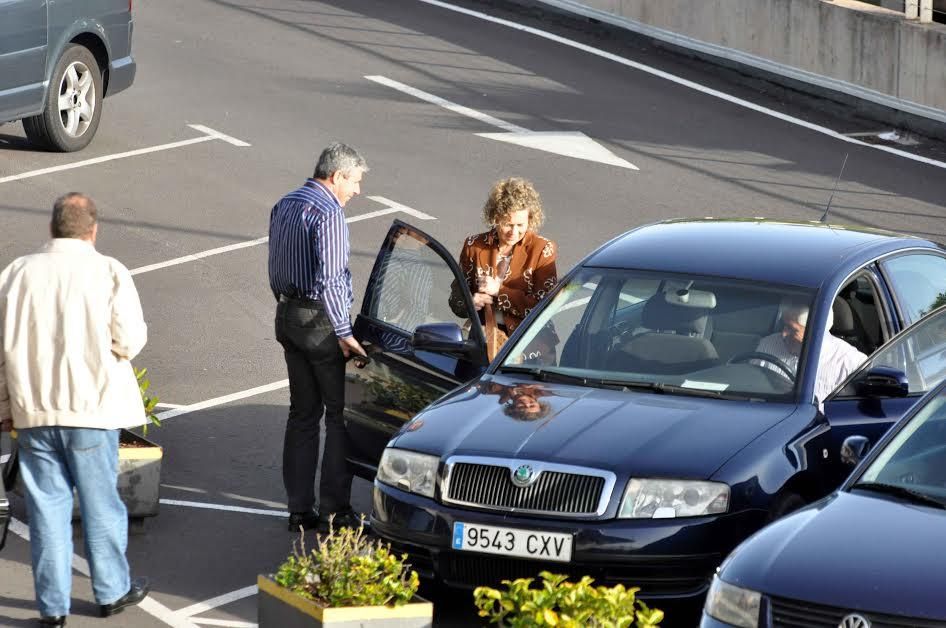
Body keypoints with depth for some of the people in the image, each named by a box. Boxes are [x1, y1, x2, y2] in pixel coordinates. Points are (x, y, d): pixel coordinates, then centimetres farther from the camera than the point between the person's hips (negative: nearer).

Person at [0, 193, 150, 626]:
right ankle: (112, 591, 24)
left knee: (46, 506, 8)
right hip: (92, 408, -2)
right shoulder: (108, 272, -7)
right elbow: (130, 341, -12)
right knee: (100, 502, 12)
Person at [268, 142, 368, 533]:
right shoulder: (328, 214, -17)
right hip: (320, 321, -9)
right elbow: (329, 280, -23)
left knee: (303, 412, 13)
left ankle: (300, 508, 13)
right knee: (340, 413, -1)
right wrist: (344, 333, -21)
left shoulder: (284, 205, 12)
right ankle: (334, 508, -1)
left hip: (287, 315, 9)